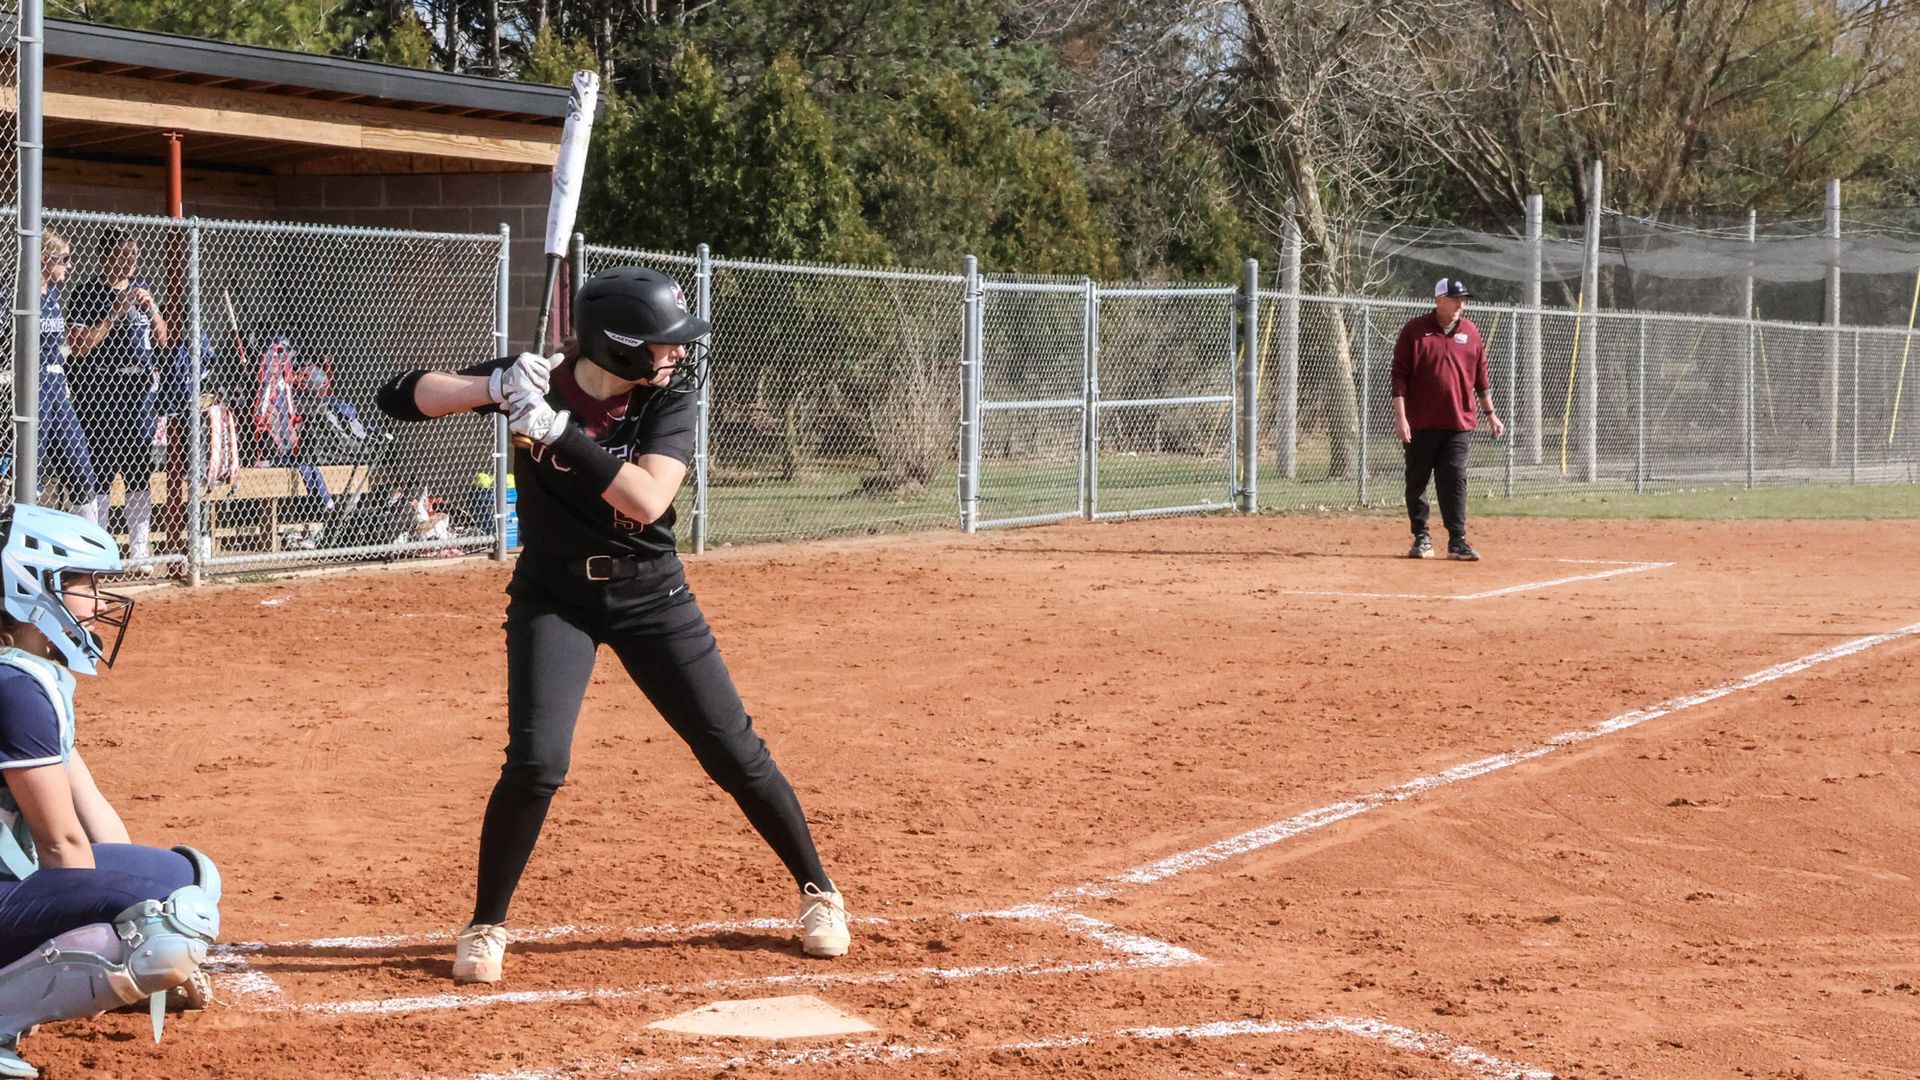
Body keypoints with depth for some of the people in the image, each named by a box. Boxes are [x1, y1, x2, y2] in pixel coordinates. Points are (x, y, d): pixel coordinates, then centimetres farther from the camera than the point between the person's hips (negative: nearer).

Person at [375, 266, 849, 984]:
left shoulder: (668, 399, -14)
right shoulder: (534, 382, -14)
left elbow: (646, 500, -30)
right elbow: (400, 397, -16)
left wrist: (556, 429, -36)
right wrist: (494, 387, -32)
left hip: (650, 595, 1)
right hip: (554, 594, -1)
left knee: (734, 752, 3)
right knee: (535, 762, -16)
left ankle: (818, 891, 23)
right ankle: (486, 926, 3)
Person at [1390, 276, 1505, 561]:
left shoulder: (1470, 332, 9)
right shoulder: (1414, 330, -2)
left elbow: (1481, 377, 15)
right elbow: (1399, 376, -5)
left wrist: (1490, 414, 13)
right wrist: (1400, 417, -12)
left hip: (1458, 422, 2)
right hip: (1420, 423, -2)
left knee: (1455, 481, -3)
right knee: (1417, 481, 5)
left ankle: (1457, 540, -4)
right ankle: (1421, 537, 15)